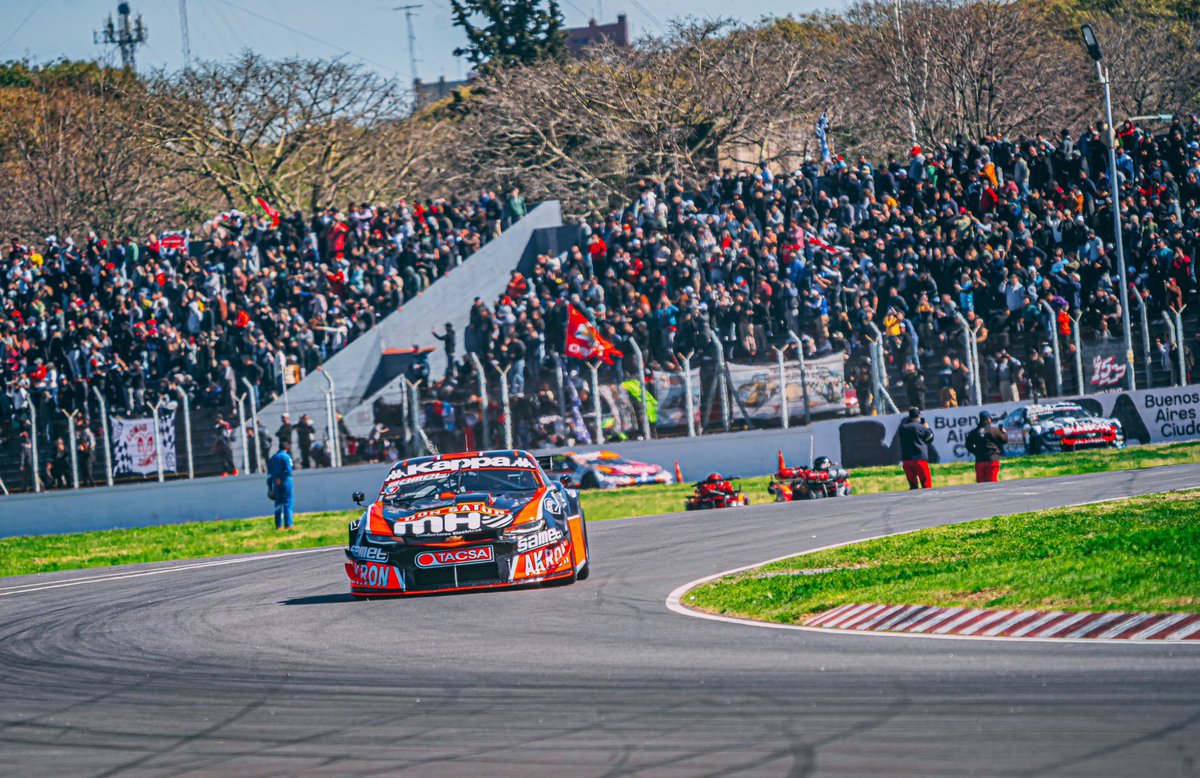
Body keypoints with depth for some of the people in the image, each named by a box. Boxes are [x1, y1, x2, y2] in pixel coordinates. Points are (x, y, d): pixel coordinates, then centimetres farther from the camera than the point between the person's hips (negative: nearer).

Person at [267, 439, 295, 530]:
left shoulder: (273, 458, 12)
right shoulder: (286, 457, -8)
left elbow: (269, 474, 13)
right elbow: (288, 471, -18)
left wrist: (270, 486, 16)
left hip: (276, 484, 6)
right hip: (286, 483, -6)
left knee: (278, 504, 11)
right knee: (288, 503, -3)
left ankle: (278, 525, 10)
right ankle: (288, 524, -8)